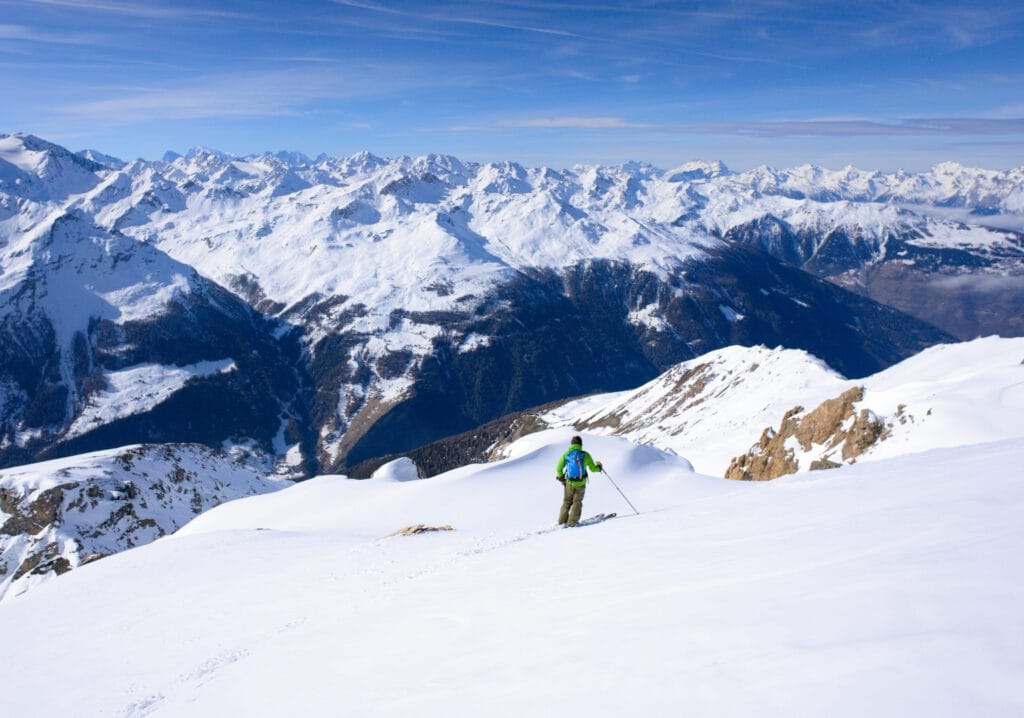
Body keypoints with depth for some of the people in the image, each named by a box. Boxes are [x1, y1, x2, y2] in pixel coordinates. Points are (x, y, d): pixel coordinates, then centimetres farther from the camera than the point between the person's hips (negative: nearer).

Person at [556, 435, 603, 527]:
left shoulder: (566, 454, -3)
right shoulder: (585, 455, -7)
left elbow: (559, 468, -4)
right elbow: (593, 468, 1)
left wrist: (561, 478, 13)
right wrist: (599, 467, 23)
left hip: (569, 483, 1)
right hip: (581, 483, -1)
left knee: (567, 502, 16)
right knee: (577, 502, 12)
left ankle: (562, 521, 10)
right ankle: (572, 522, 5)